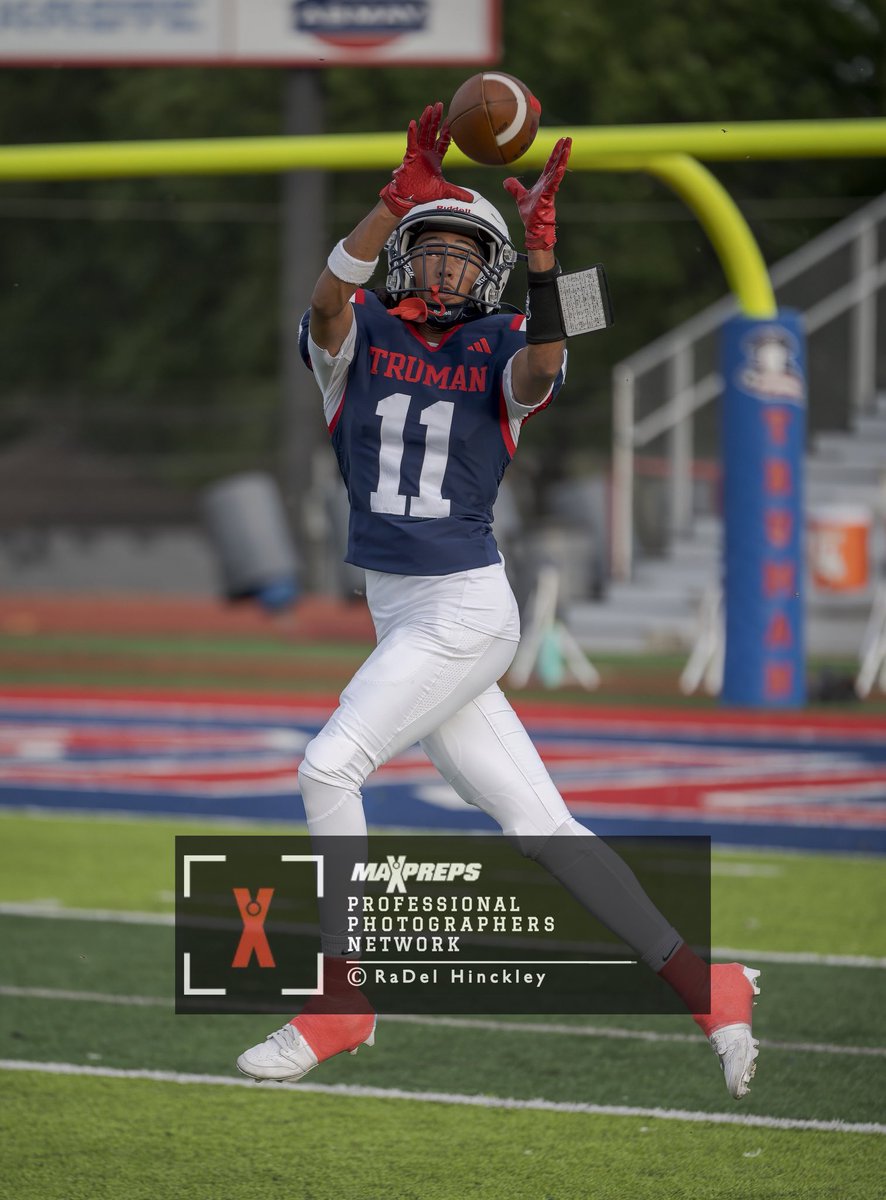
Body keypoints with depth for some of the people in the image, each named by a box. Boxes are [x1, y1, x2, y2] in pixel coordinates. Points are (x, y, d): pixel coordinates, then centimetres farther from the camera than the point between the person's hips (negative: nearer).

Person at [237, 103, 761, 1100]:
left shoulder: (498, 349, 0)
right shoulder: (360, 336, 5)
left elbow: (543, 369, -25)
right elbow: (327, 304, -19)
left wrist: (541, 254, -38)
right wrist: (396, 199, -32)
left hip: (465, 612, -5)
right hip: (398, 612, 5)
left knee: (330, 766, -17)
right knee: (537, 826, 4)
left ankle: (337, 1000, -8)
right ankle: (702, 986, 8)